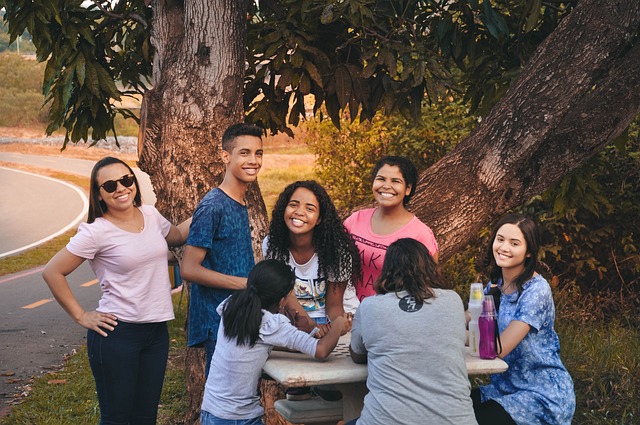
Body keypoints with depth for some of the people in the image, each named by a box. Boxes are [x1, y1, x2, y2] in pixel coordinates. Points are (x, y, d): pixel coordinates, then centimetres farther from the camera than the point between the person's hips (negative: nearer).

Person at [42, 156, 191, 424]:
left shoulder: (151, 215, 4)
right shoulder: (96, 232, -13)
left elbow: (177, 236, 26)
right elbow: (52, 272, -10)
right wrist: (81, 316, -8)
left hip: (157, 331, 6)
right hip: (118, 333, -6)